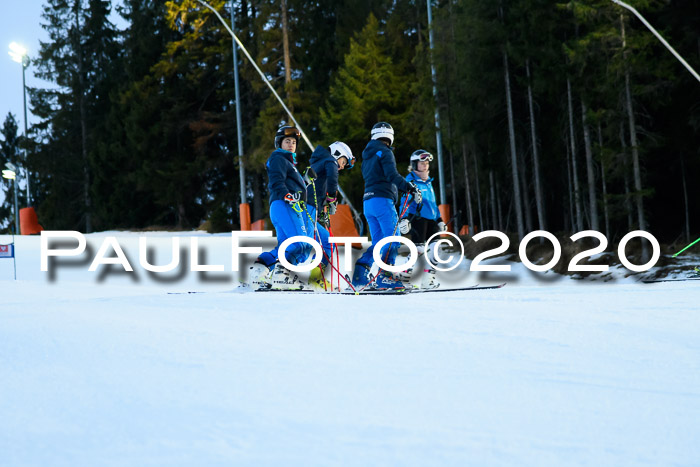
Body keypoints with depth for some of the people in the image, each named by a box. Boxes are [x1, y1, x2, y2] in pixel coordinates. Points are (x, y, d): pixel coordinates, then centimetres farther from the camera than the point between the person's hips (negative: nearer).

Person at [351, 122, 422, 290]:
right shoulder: (385, 152, -3)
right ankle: (384, 276, -21)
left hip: (367, 202, 8)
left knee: (378, 242, 10)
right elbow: (392, 175, -17)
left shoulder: (367, 155, 23)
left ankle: (360, 273, -3)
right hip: (382, 200, -8)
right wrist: (410, 187, -24)